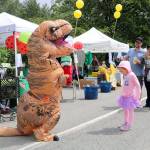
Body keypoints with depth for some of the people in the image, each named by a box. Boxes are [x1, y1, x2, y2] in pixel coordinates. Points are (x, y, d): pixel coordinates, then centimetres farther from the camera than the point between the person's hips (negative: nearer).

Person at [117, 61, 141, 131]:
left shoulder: (132, 75, -17)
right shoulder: (125, 76, 6)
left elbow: (137, 85, -15)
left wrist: (137, 95, -14)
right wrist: (123, 94, 12)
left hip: (130, 96, -8)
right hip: (125, 96, 8)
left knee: (130, 110, 0)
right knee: (125, 110, 16)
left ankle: (129, 125, 6)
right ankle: (126, 123, 29)